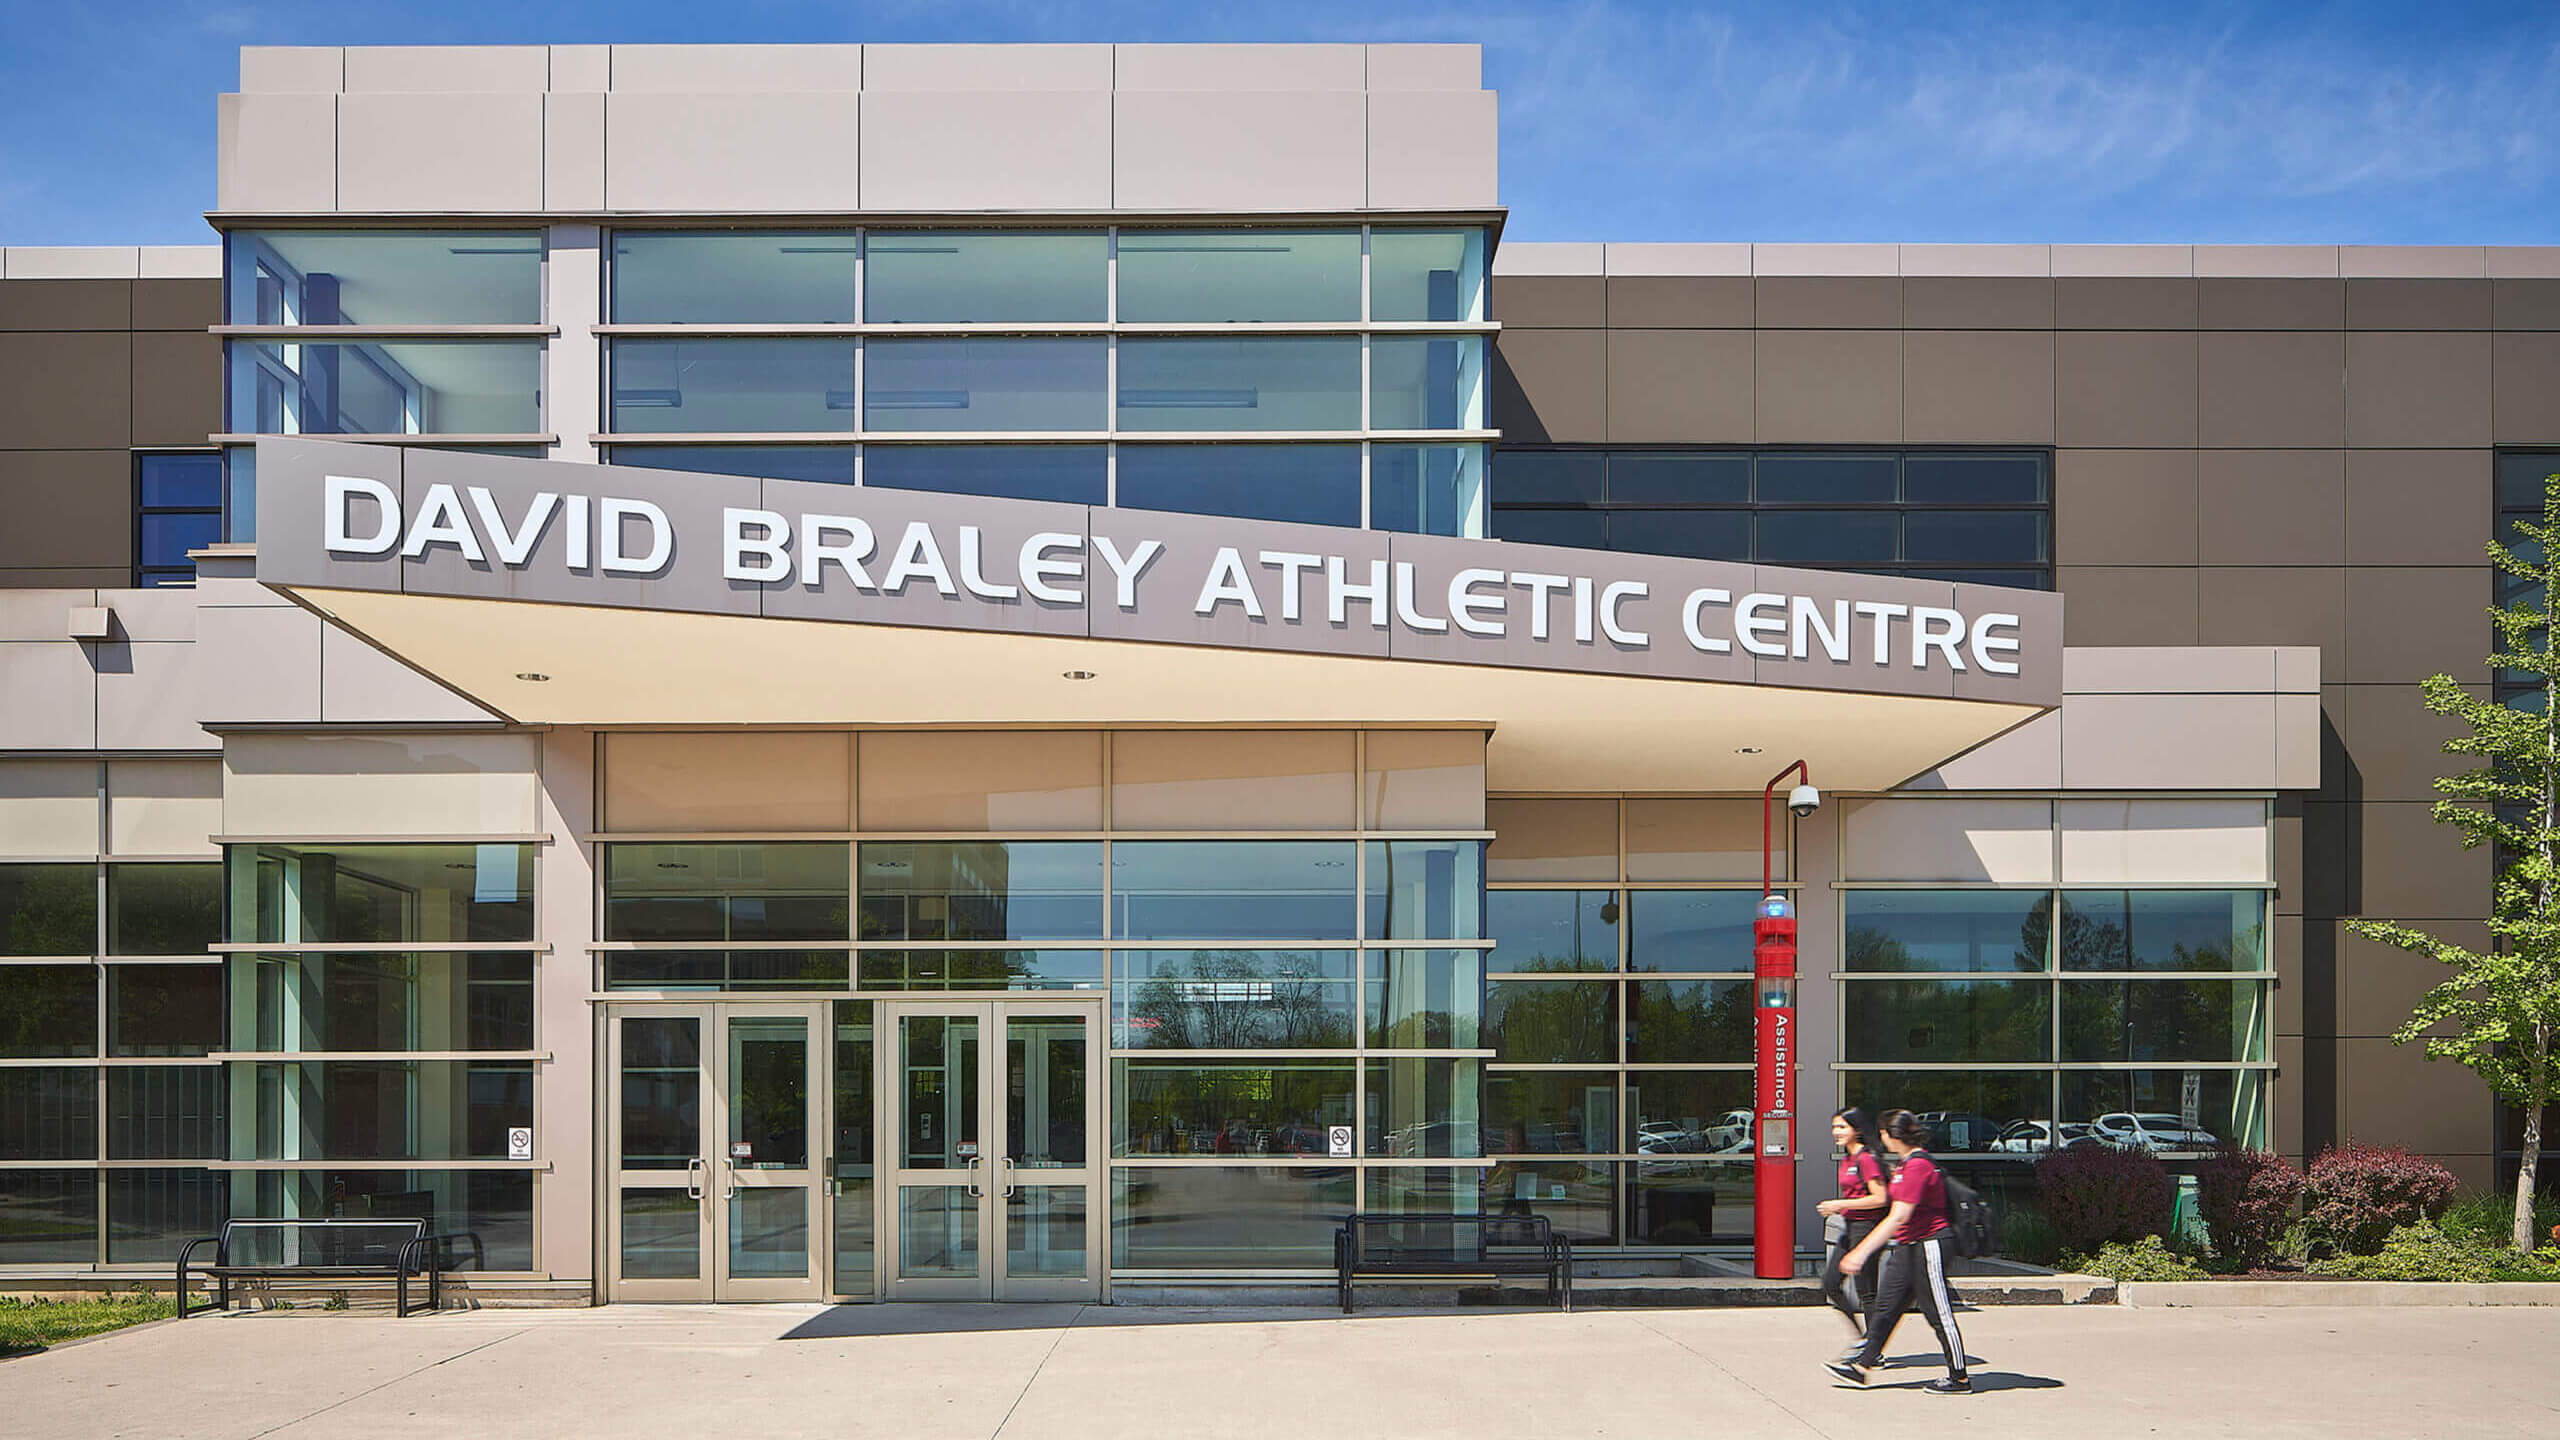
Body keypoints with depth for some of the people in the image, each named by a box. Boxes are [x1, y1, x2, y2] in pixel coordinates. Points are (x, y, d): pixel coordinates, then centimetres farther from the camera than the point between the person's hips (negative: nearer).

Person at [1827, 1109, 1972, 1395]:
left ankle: (1960, 1378, 10)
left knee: (1939, 1314, -1)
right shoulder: (1909, 1163, 12)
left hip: (1927, 1245, -10)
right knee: (1886, 1307, 10)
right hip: (1906, 1248, 10)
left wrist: (1862, 1252, -25)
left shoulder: (1918, 1166, -20)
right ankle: (1861, 1366, 13)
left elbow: (1899, 1217, -24)